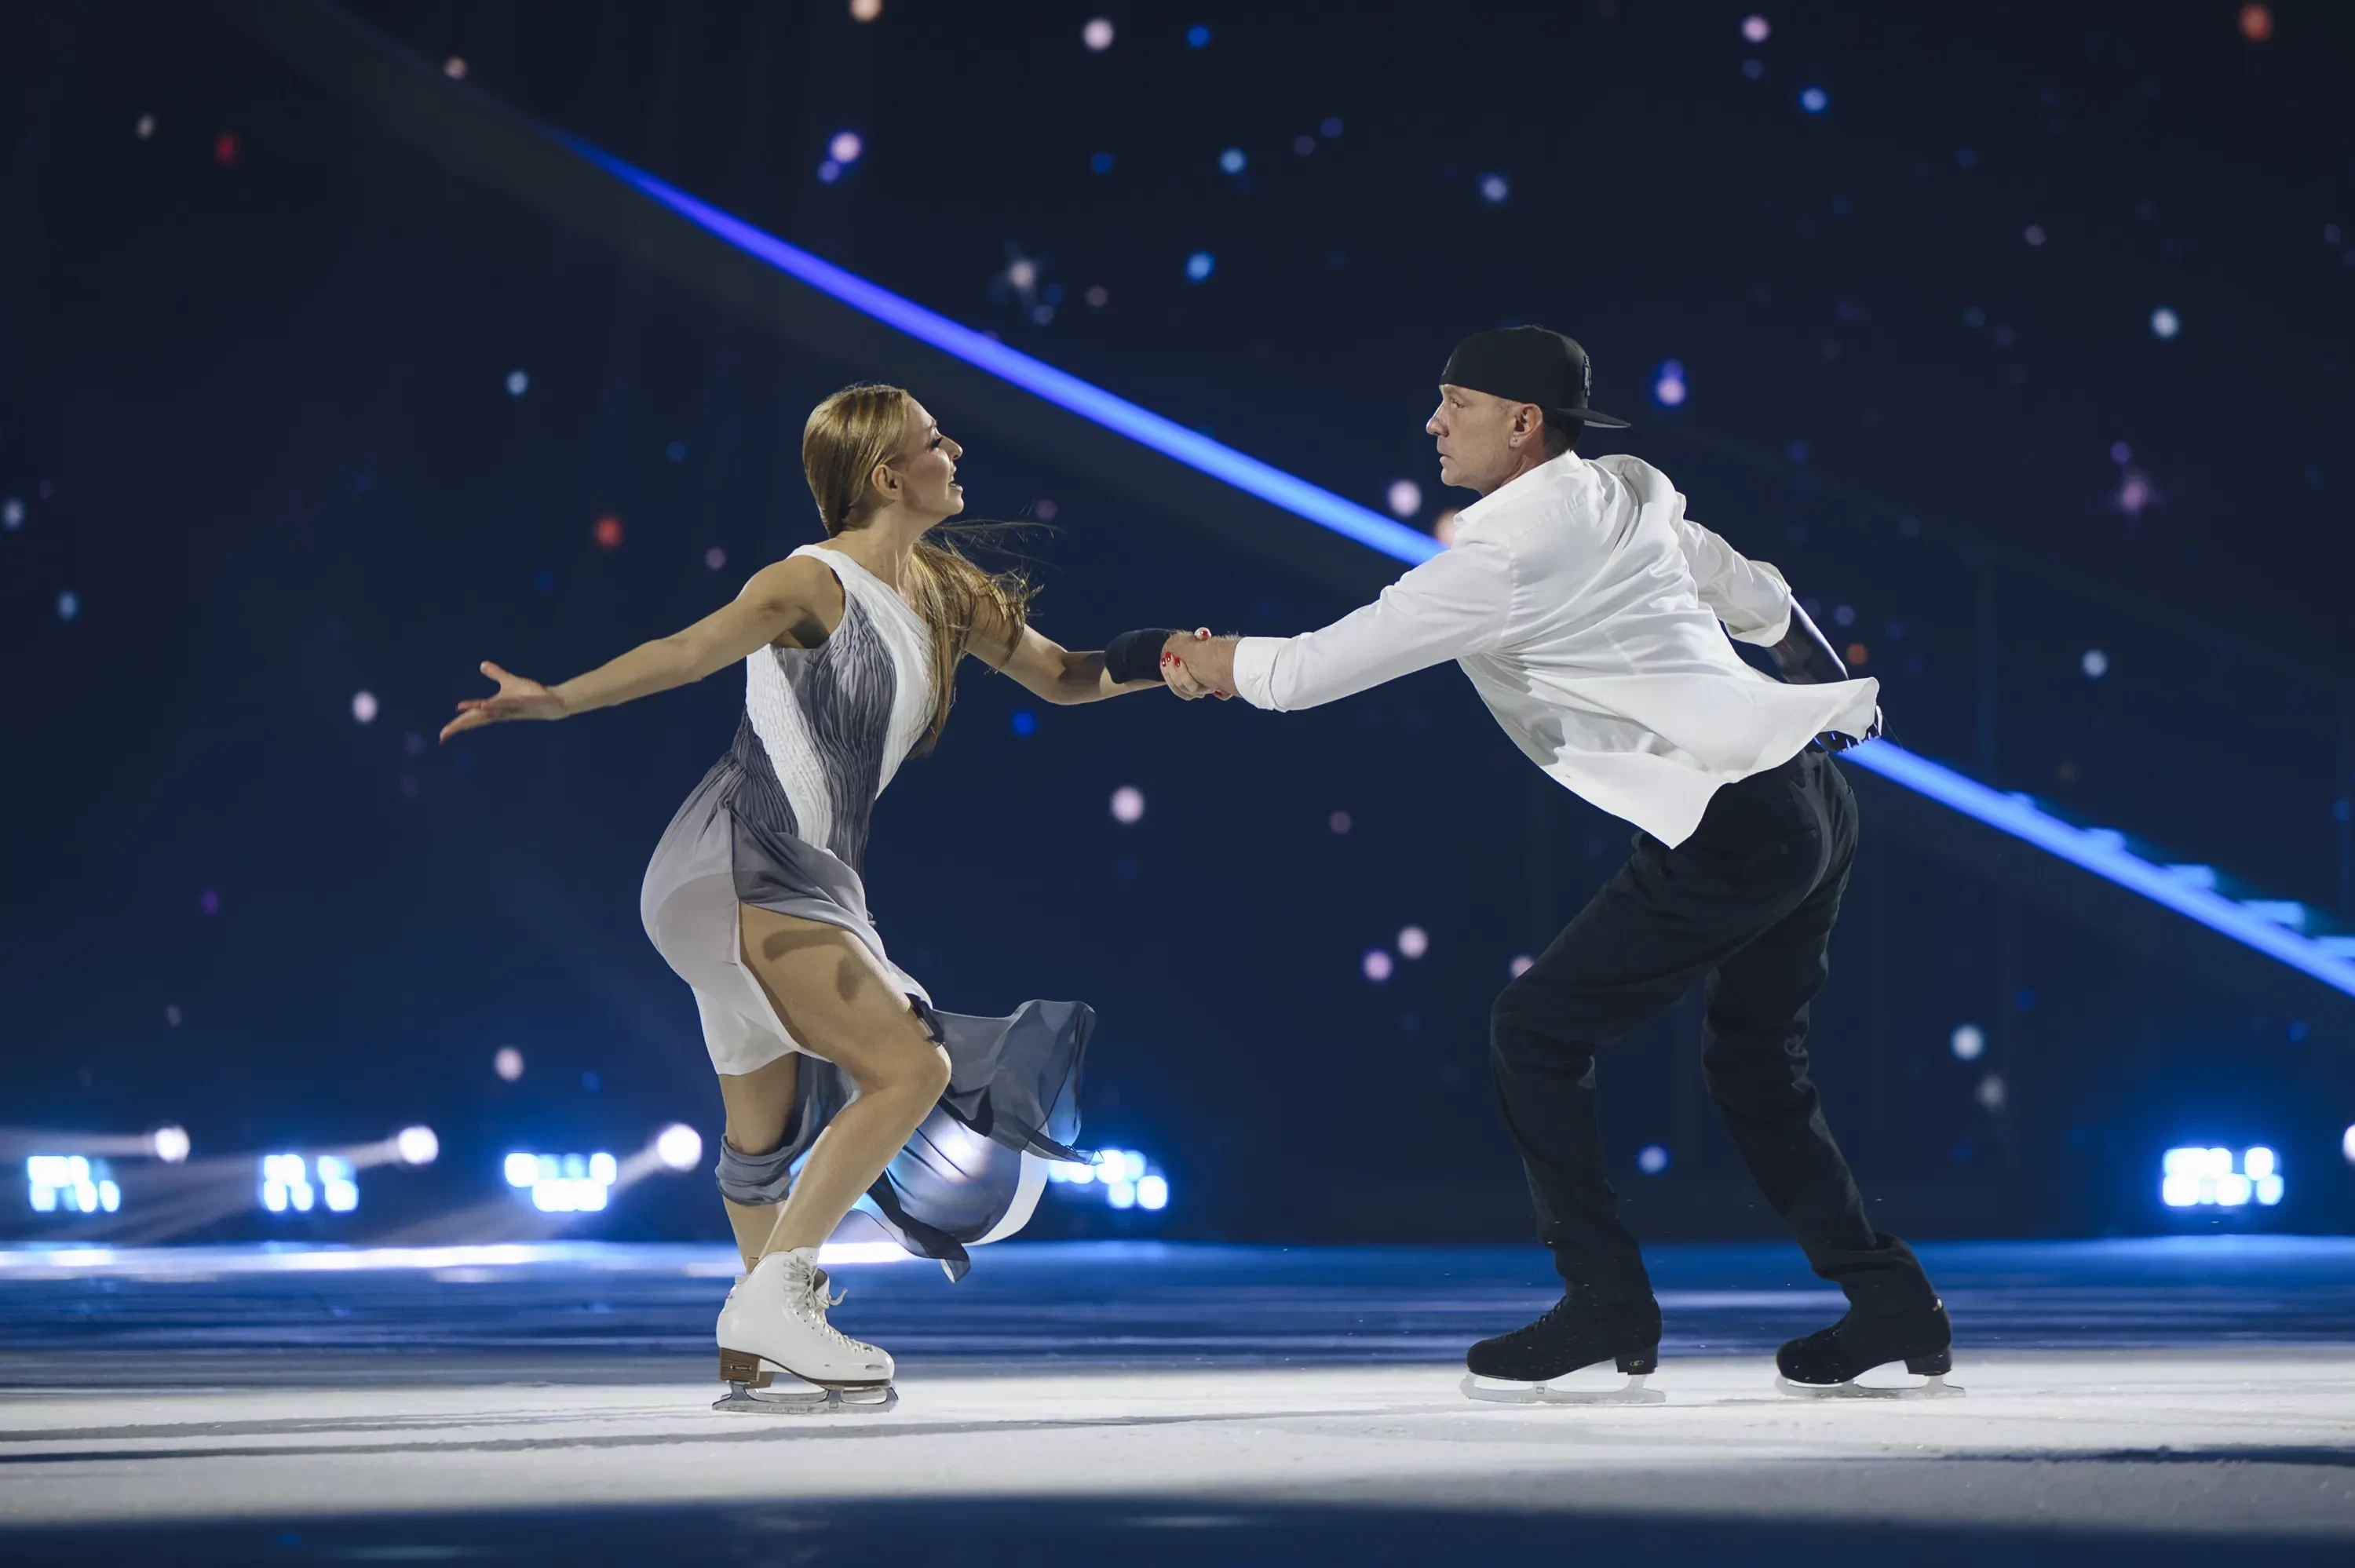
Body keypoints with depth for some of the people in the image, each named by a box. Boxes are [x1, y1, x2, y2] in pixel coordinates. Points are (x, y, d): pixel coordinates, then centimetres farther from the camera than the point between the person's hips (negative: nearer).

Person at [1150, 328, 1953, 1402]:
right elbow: (1758, 598, 26)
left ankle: (1606, 1302, 3)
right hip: (1814, 797, 9)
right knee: (1757, 1071, 20)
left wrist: (1226, 663, 15)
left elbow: (1314, 670, -6)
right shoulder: (1627, 494, 12)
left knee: (1536, 1035, 2)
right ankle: (1892, 1304, 18)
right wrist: (1835, 699, 45)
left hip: (1730, 832, -9)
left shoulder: (1504, 557, -11)